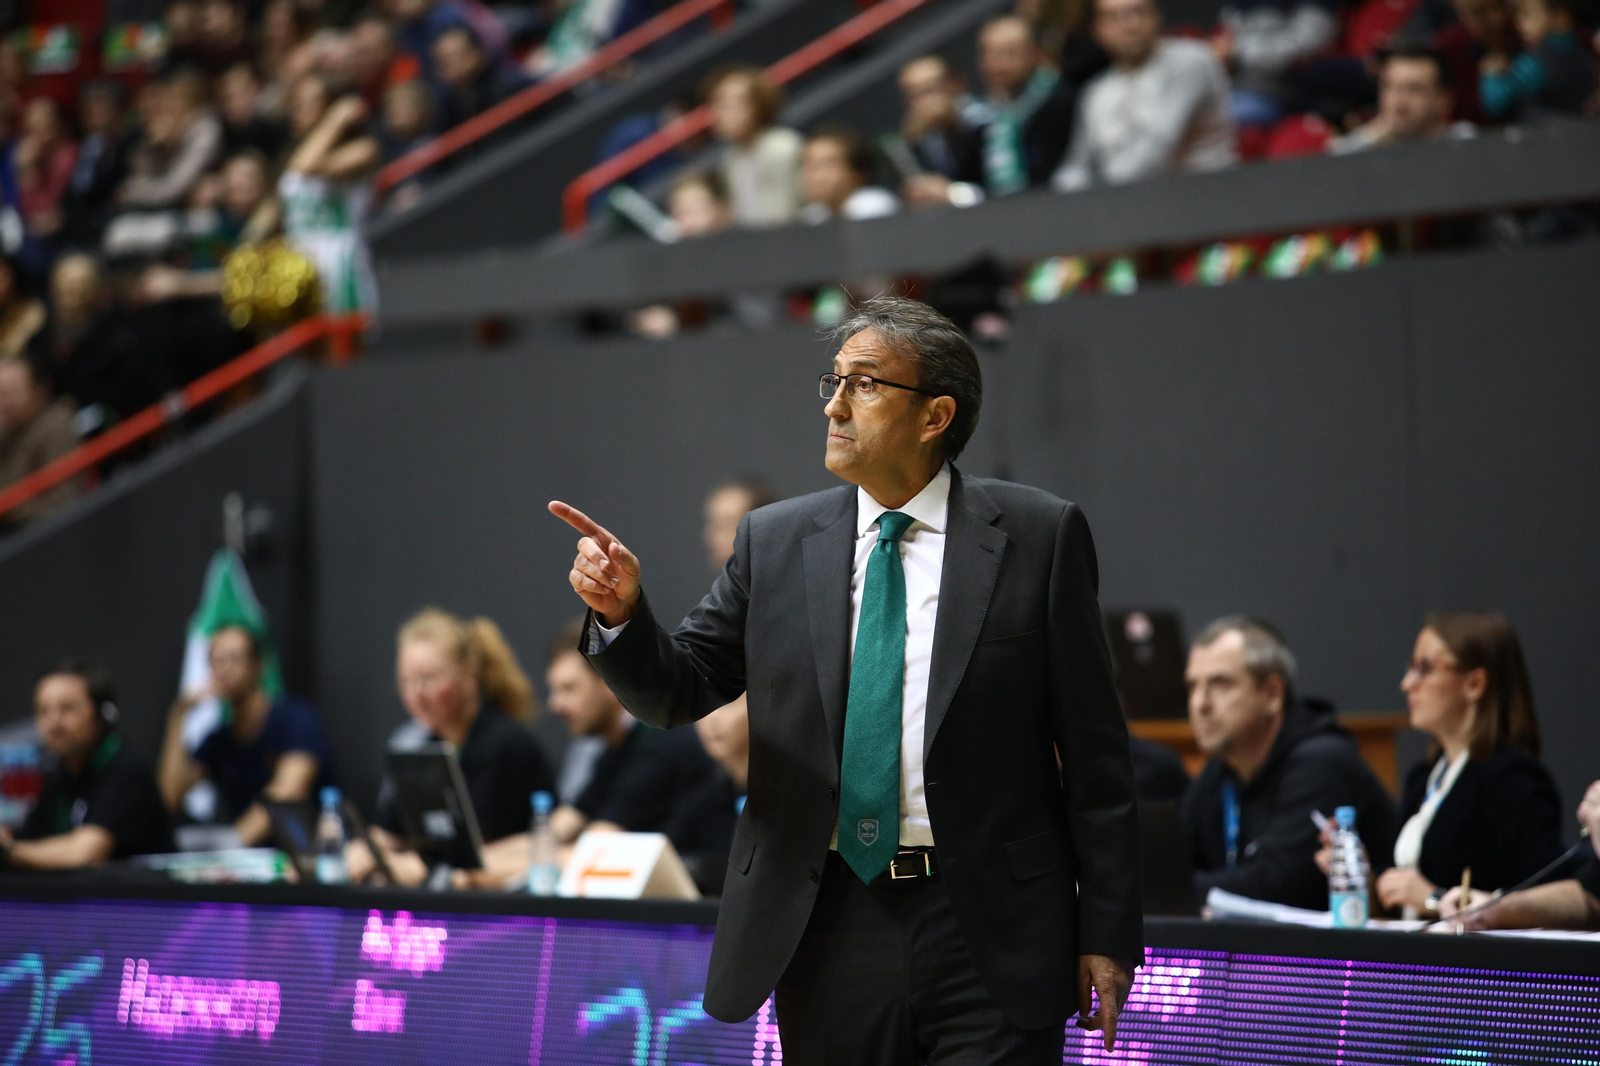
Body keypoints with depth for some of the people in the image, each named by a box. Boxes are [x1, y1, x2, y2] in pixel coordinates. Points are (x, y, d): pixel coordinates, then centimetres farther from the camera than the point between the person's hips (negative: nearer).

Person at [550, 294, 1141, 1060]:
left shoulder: (1036, 536, 0)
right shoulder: (774, 543, 8)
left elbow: (1095, 756, 0)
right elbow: (676, 691, 9)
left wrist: (1108, 935, -3)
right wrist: (620, 613, -12)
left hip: (987, 939, -3)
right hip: (828, 933, 3)